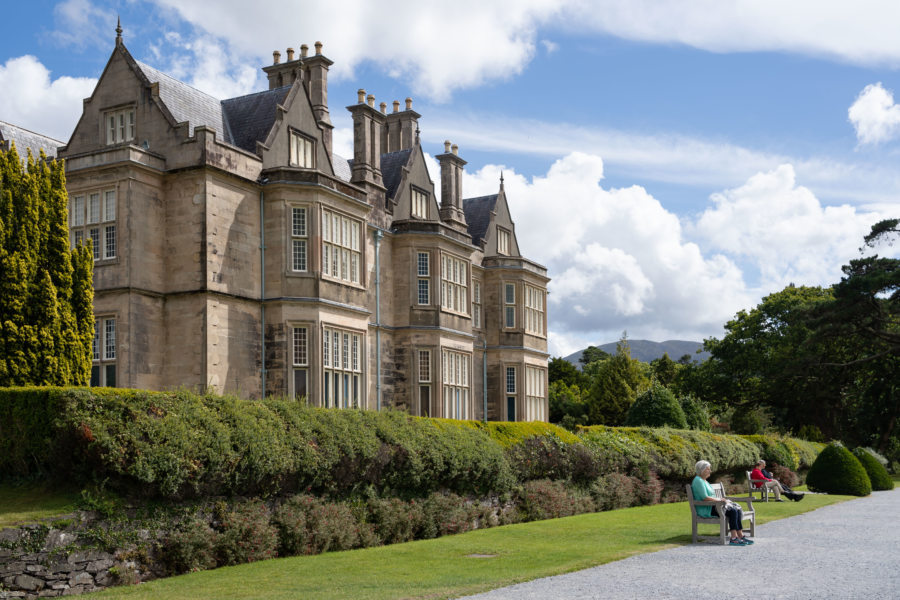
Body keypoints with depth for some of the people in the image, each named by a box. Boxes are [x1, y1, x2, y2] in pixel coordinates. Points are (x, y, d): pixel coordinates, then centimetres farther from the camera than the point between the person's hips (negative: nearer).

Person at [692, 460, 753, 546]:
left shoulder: (704, 481, 21)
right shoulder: (698, 481, -11)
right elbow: (705, 498, -19)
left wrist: (721, 499, 6)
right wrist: (720, 500, -12)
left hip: (712, 505, 10)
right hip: (705, 509, -10)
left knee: (738, 510, -8)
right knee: (732, 511, -24)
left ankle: (740, 536, -13)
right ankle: (734, 538, -25)